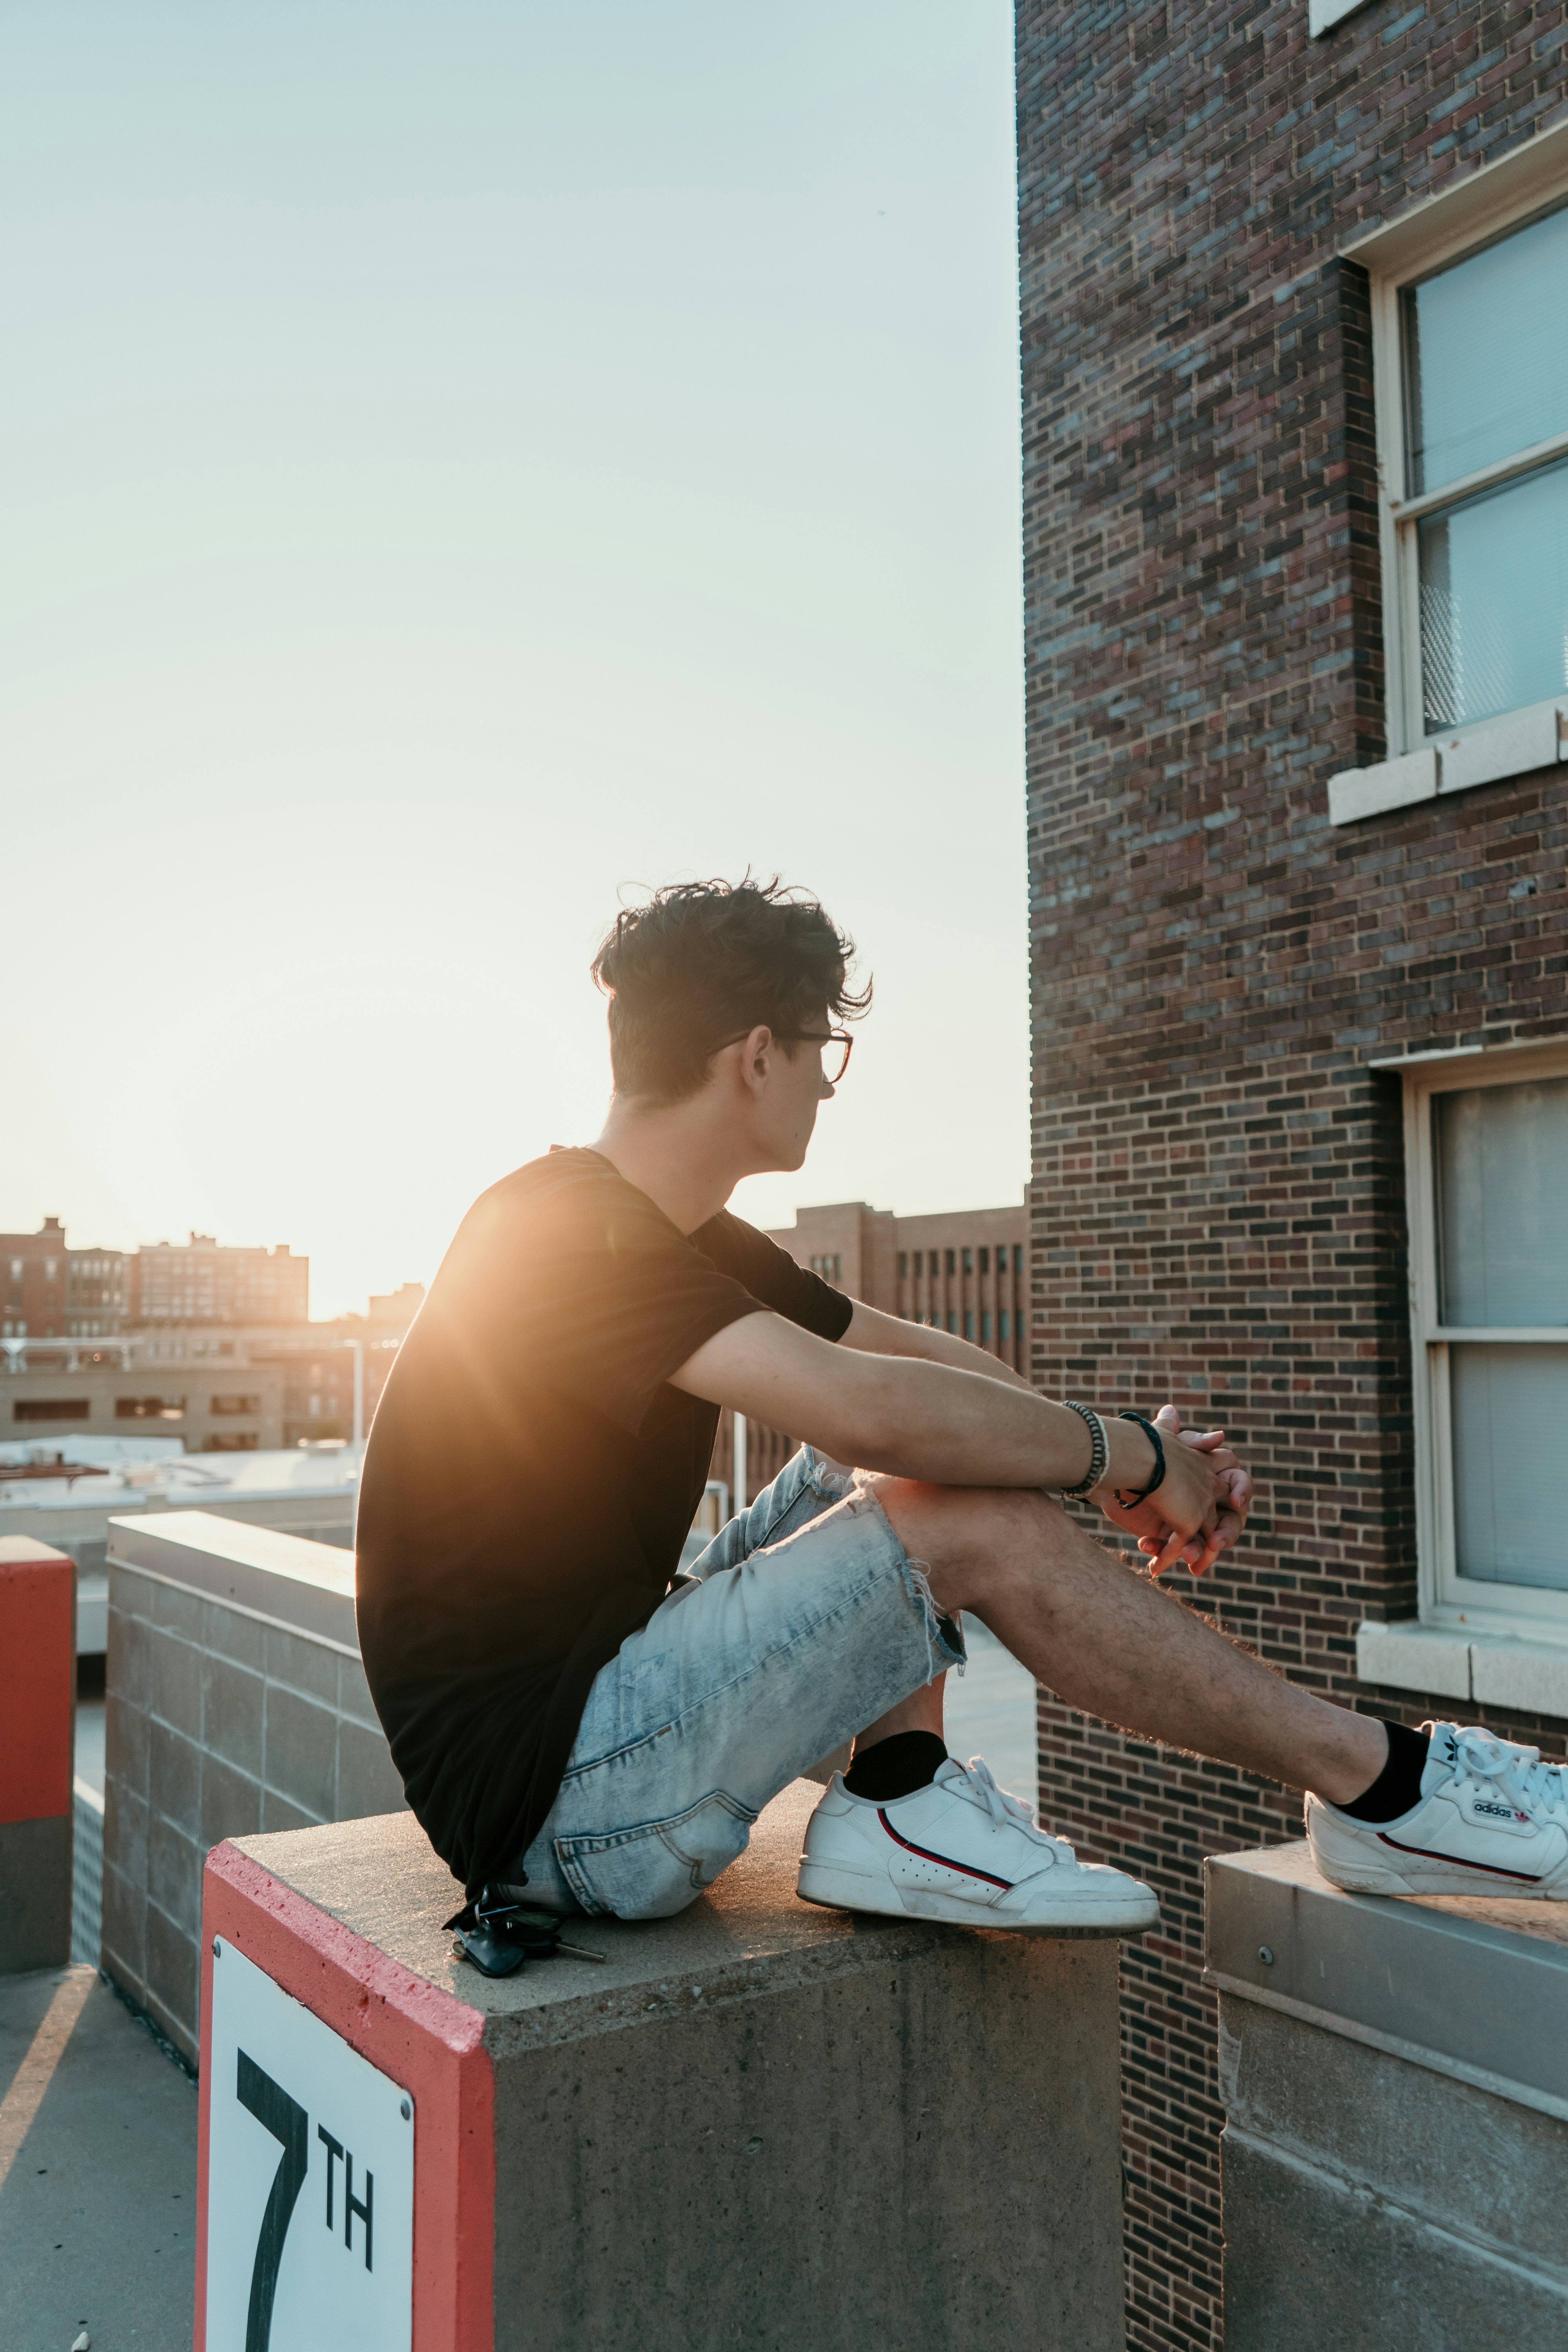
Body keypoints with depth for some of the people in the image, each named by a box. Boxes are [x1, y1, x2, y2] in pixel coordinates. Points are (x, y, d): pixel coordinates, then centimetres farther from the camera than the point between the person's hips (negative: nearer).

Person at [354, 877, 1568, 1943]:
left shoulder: (673, 1239, 10)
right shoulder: (562, 1229, -20)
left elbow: (918, 1356, 14)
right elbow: (862, 1403, -34)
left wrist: (1144, 1456, 0)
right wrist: (1128, 1452, -18)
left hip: (594, 1683, 9)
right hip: (538, 1792, -9)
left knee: (927, 1460, 6)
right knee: (979, 1520, -20)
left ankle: (900, 1806, -4)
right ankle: (1377, 1783, -5)